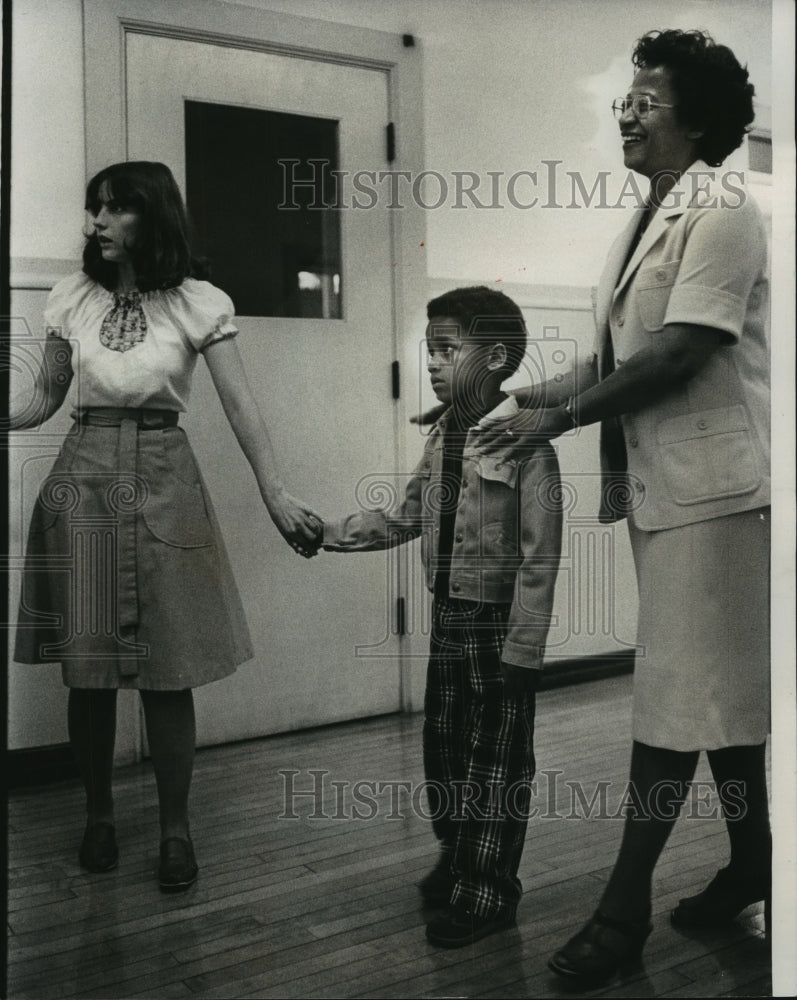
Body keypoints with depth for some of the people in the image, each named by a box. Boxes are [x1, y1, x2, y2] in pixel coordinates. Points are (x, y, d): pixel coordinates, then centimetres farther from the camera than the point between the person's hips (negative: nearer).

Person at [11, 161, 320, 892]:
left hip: (163, 481, -2)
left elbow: (240, 405, -7)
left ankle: (176, 830, 15)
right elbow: (42, 398, 13)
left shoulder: (200, 304, -1)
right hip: (83, 480, 2)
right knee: (87, 665, 5)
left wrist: (277, 494, -17)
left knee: (167, 667, 0)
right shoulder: (73, 297, 7)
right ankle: (99, 816, 24)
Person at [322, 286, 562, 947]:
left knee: (496, 762, 6)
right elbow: (405, 518, 15)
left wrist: (523, 647, -19)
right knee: (443, 749, 18)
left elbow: (540, 554, -19)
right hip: (449, 617, 8)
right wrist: (330, 533, 5)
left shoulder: (524, 440, -18)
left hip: (497, 624, -7)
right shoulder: (443, 437, 7)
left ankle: (488, 895, 23)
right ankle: (456, 863, 39)